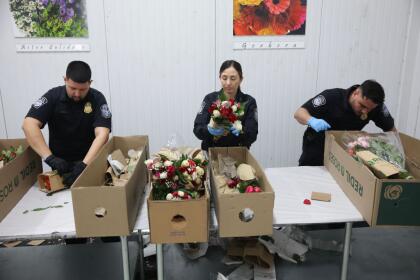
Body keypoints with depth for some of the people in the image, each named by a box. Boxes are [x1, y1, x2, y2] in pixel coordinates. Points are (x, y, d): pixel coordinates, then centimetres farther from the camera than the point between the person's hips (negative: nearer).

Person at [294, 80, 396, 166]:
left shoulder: (375, 106, -18)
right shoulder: (332, 97, -29)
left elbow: (391, 128, -5)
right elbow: (299, 113, -27)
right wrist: (312, 121, -48)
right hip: (316, 151, -2)